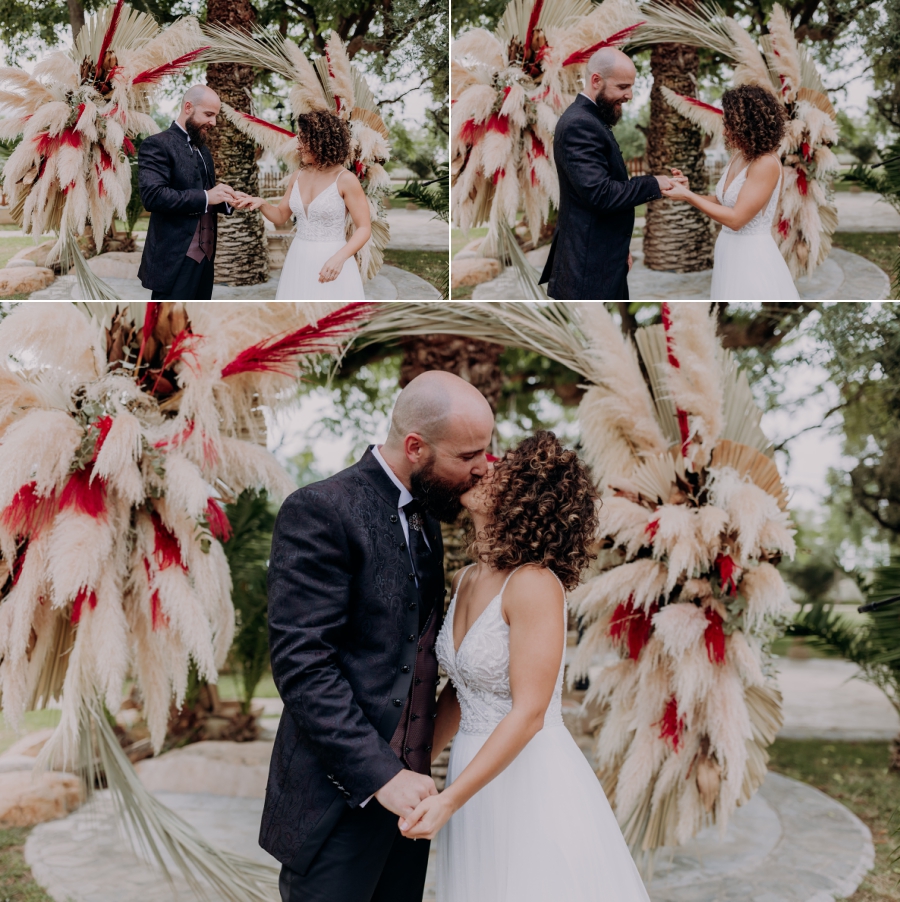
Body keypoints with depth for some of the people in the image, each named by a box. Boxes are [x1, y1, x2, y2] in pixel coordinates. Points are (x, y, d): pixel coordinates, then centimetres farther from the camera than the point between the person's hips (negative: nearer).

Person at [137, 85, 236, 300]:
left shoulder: (203, 150, 19)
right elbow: (152, 195, -22)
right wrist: (205, 197, -22)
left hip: (205, 257, 9)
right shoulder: (157, 145, -9)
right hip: (175, 260, -9)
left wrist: (226, 200, 1)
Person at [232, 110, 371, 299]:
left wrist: (339, 258, -25)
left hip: (330, 263, -6)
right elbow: (281, 216, 17)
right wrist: (261, 204, -4)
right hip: (299, 261, 6)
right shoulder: (298, 177, 7)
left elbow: (364, 229, -11)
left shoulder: (345, 180, -10)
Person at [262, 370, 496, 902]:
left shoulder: (426, 518, 13)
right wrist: (379, 774, -22)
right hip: (339, 799, -8)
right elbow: (302, 663, -19)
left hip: (405, 788, 8)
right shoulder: (320, 513, -14)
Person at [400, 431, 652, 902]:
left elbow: (528, 714, -21)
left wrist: (448, 800, -22)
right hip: (474, 779, 7)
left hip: (533, 783, -7)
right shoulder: (465, 581, 6)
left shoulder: (534, 584, -18)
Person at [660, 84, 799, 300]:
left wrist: (687, 197, -17)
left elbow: (736, 218, -22)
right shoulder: (739, 155, 6)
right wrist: (689, 192, -2)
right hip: (730, 251, 9)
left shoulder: (767, 164, -20)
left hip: (752, 255, -9)